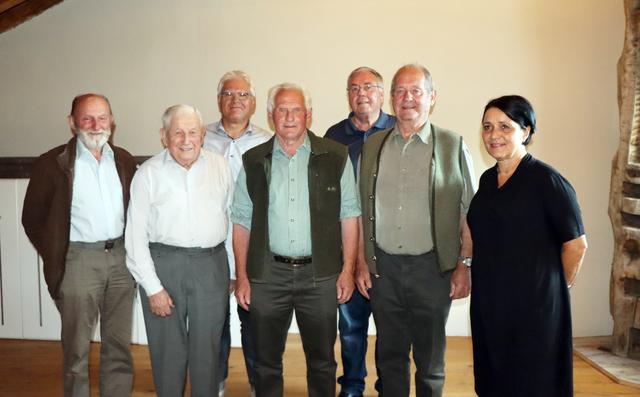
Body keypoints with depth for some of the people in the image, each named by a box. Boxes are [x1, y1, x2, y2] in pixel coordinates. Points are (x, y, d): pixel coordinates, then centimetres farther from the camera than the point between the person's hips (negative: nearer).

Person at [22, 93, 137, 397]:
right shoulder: (53, 163, -3)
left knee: (120, 344, 12)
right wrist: (55, 258, -1)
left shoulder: (124, 161, 8)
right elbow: (33, 218, 1)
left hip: (121, 258, 4)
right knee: (77, 347, 6)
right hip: (80, 259, -3)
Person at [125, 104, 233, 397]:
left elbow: (229, 215, 11)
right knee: (168, 349, 9)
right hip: (163, 264, -1)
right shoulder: (148, 173, -3)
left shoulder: (220, 166, 5)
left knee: (207, 349, 10)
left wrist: (231, 270, 6)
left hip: (211, 265, 2)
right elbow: (136, 236, -3)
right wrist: (152, 287, -7)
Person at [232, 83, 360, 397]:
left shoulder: (335, 157, 0)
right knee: (266, 361, 13)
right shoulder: (253, 161, 5)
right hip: (266, 276, 1)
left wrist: (347, 270, -3)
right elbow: (242, 221, 6)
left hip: (320, 274, -1)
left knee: (322, 360, 12)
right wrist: (241, 276, 2)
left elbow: (348, 216, 1)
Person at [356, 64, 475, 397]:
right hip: (383, 266, 2)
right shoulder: (373, 146, 8)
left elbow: (468, 213, 0)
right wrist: (362, 262, 6)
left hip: (431, 267, -2)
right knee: (390, 356, 13)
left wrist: (464, 266, -5)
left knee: (430, 359, 11)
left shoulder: (453, 146, 0)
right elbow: (362, 211, 10)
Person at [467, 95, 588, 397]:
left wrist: (556, 288, 1)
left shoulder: (546, 180, -13)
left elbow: (576, 244, -9)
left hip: (534, 305, -6)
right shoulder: (487, 179, 7)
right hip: (488, 304, 6)